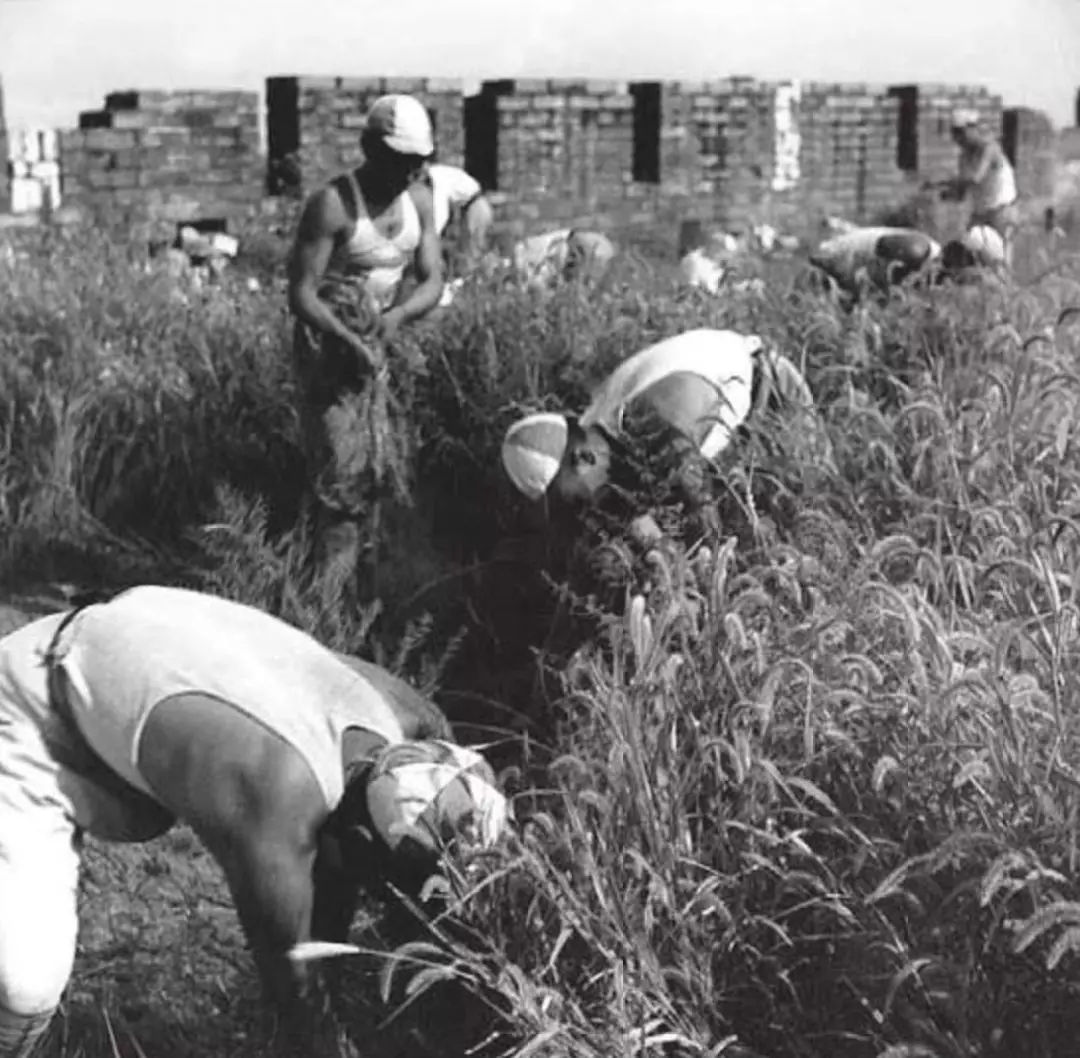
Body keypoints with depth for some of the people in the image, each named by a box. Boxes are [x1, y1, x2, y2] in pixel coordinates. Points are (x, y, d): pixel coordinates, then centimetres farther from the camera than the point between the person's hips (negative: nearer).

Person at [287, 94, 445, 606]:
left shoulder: (419, 200, 1)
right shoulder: (332, 205, -18)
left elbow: (432, 281, 2)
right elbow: (301, 294, -18)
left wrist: (397, 315, -20)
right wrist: (350, 343, -31)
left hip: (389, 341, 6)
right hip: (329, 342, -6)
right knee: (343, 477, -11)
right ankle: (330, 595, -5)